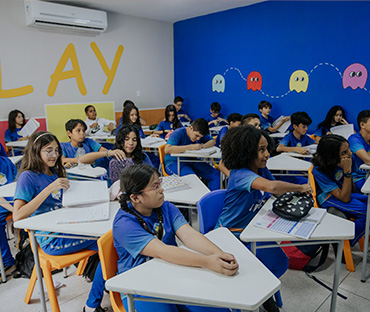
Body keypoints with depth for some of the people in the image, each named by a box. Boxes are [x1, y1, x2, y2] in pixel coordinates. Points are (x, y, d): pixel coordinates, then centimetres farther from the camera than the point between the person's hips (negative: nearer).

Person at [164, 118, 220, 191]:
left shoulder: (199, 133, 5)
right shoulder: (178, 133, -17)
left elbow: (213, 141, 11)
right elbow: (167, 150, -30)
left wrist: (203, 146, -13)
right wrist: (190, 147, -33)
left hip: (191, 161, 7)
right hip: (174, 162, -7)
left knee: (215, 174, -7)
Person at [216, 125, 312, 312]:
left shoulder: (262, 170, -1)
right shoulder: (240, 174, -29)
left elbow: (277, 192, 4)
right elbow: (271, 186, -44)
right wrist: (299, 187, -28)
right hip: (231, 235, -7)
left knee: (279, 262, -2)